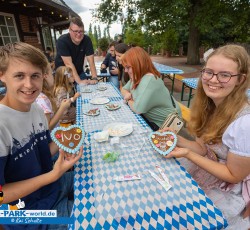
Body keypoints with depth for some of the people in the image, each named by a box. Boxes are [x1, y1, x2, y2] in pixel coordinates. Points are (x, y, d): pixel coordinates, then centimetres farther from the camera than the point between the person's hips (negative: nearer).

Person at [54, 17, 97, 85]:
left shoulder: (87, 40, -13)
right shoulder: (62, 41, -23)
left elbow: (91, 61, -18)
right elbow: (68, 63, -29)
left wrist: (94, 78, -30)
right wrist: (79, 81, -37)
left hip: (79, 72, 4)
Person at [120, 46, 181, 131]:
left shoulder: (149, 79, -27)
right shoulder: (136, 77, 1)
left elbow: (138, 109, -29)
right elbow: (124, 89, 14)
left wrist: (129, 101, -8)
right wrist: (127, 94, -9)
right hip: (149, 118, 8)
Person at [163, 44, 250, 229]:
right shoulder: (211, 105, -9)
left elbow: (234, 175, -21)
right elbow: (204, 148, -4)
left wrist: (188, 155, -28)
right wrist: (177, 139, -20)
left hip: (230, 192, -6)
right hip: (207, 167, 6)